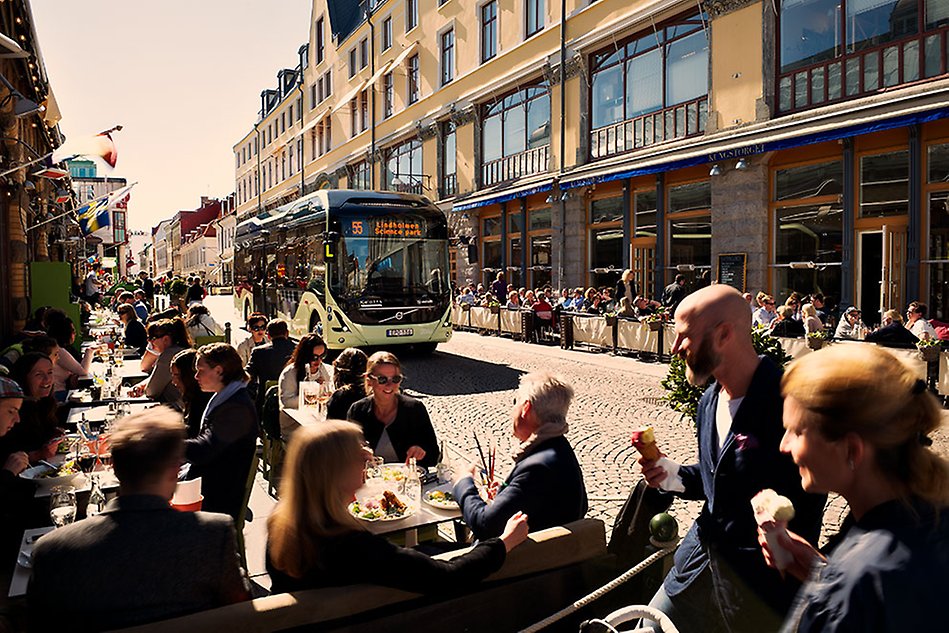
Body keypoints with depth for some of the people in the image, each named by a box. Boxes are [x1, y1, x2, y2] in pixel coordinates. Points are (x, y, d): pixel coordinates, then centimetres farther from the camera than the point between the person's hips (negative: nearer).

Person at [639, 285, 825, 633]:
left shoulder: (787, 403, -23)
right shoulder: (709, 400, 5)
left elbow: (806, 504, -21)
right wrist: (675, 476, -2)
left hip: (761, 578, -7)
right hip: (704, 556, 8)